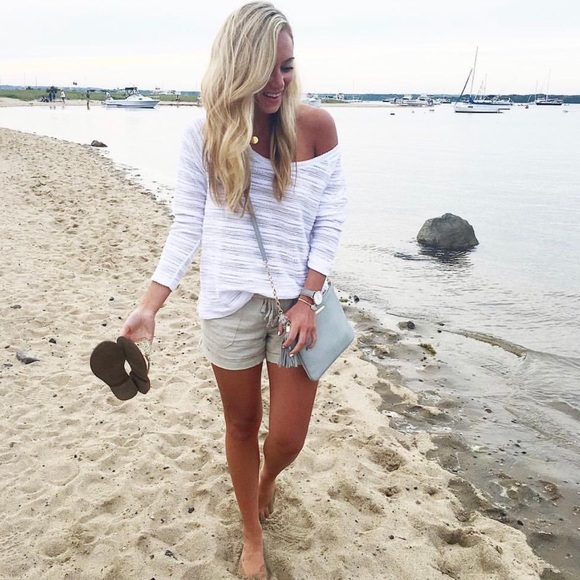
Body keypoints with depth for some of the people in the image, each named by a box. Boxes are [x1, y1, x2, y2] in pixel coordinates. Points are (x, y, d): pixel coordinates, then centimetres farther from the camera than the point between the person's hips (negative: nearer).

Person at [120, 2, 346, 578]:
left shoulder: (315, 126, -7)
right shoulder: (204, 134, -5)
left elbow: (329, 218, -4)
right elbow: (187, 224, -2)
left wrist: (309, 300, -11)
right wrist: (148, 305, -8)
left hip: (297, 301, 0)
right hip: (230, 304, 0)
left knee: (287, 439, 6)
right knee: (241, 424, 15)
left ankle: (267, 480, 47)